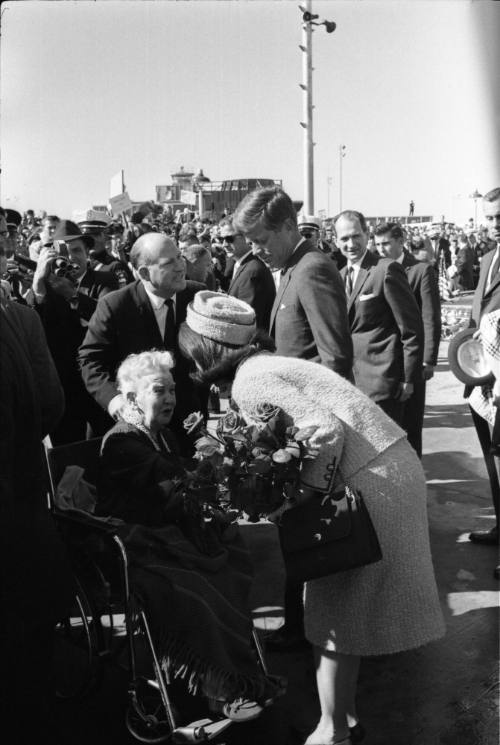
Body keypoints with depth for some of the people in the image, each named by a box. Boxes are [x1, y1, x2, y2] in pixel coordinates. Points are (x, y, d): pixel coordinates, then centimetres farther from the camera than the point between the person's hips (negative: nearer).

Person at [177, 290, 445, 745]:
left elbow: (327, 431, -24)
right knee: (344, 601, 19)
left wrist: (308, 497, -15)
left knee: (337, 610, 4)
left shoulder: (248, 383, -15)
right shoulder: (269, 363, 14)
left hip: (372, 481, -9)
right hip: (393, 464, 9)